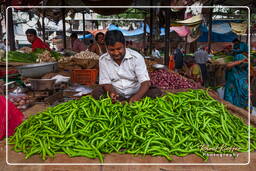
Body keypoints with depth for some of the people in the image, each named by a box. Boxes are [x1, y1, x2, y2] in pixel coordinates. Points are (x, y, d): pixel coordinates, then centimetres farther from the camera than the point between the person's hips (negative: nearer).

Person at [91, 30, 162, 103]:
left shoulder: (136, 57, -12)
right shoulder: (103, 60, -4)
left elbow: (145, 82, -18)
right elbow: (105, 82, -2)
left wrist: (137, 96, -38)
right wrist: (112, 92, -26)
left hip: (136, 94, -1)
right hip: (116, 95, 1)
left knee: (156, 92, -26)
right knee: (96, 92, -25)